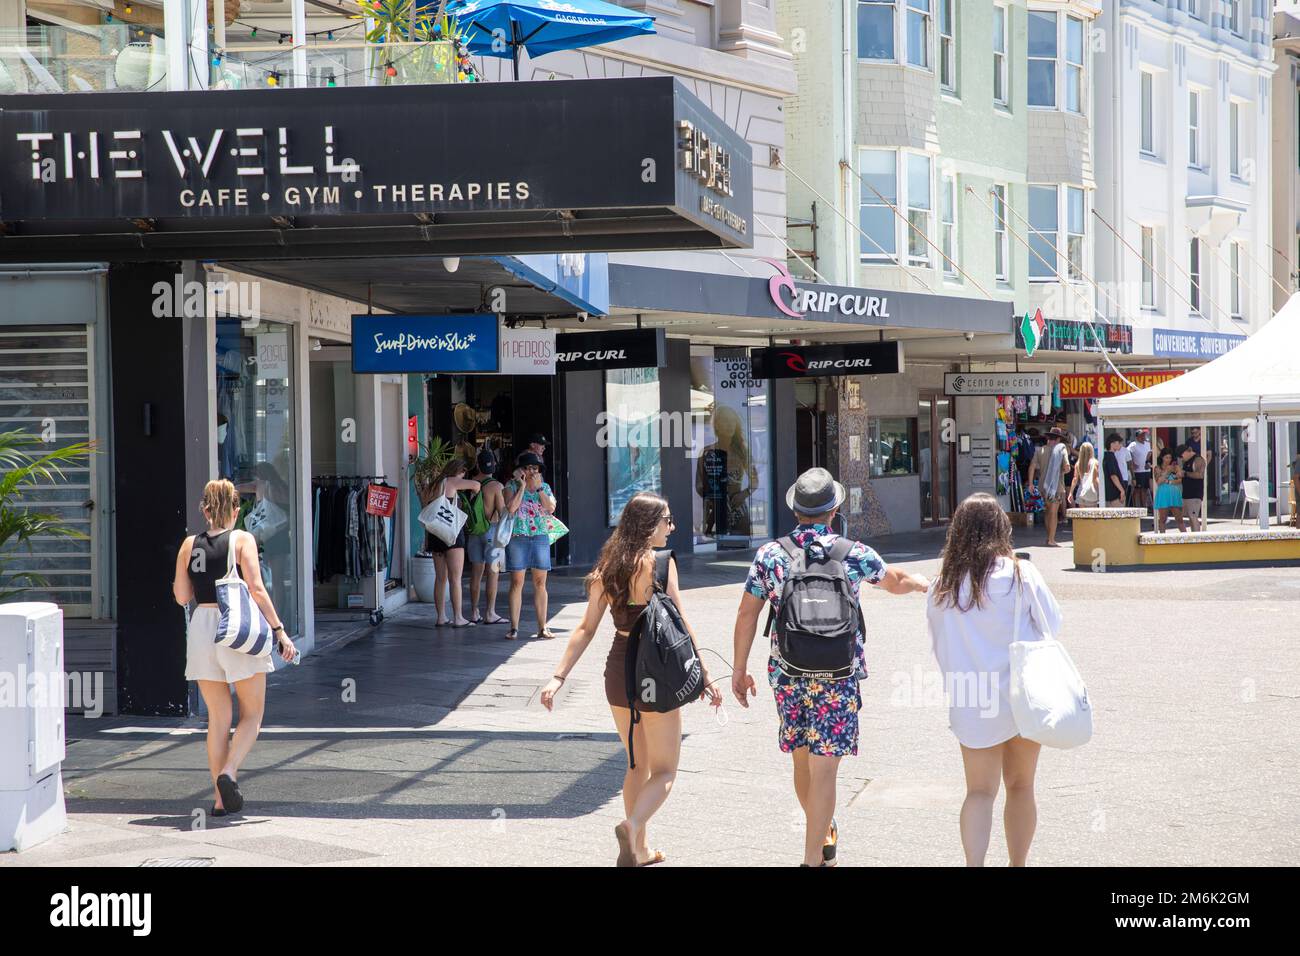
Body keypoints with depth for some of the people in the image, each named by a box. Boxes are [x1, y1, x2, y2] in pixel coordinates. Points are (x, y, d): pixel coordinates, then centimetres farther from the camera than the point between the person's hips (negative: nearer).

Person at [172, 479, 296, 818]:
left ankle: (221, 798, 9)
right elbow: (256, 590, -11)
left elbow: (182, 596, 6)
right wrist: (279, 630, -9)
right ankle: (228, 772, -14)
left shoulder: (190, 545, 6)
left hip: (201, 628, 3)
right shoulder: (242, 540, -3)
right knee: (252, 714, 9)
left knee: (218, 717, 11)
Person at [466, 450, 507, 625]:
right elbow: (502, 511, -11)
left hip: (474, 532, 5)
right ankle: (490, 614, -3)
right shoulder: (496, 486, -10)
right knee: (492, 572, -1)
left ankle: (474, 613, 12)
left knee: (476, 572, 9)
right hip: (492, 531, -5)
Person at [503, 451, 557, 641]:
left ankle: (542, 627, 9)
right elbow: (511, 507, -16)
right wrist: (522, 486, -11)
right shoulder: (512, 486, 1)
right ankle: (514, 627, 0)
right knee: (516, 582, -3)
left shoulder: (545, 487, 10)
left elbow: (551, 508, -5)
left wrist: (538, 488, -7)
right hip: (517, 537, -3)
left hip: (540, 537, 3)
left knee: (540, 583, 5)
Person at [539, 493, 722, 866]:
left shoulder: (607, 566, 5)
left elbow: (586, 628, 2)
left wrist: (559, 677, 2)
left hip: (618, 671, 6)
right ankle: (632, 826, -23)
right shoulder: (659, 562, -12)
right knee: (664, 771, 4)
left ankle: (641, 849, 24)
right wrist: (704, 676, -8)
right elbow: (679, 625, -13)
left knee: (638, 765, 21)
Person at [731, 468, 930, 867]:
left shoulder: (769, 554, -2)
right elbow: (896, 581, 15)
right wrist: (924, 583, 37)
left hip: (787, 675, 3)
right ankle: (813, 858, -1)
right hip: (837, 676, -2)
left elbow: (747, 615, 0)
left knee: (802, 761, 19)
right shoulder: (854, 554, -5)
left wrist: (740, 669, 9)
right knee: (823, 769, 0)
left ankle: (823, 835, 39)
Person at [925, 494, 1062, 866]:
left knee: (979, 791, 7)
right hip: (1021, 696, -1)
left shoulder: (942, 586, -3)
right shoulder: (1019, 574, -11)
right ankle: (1018, 863, 20)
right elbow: (1052, 623, 0)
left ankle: (974, 864, -9)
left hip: (970, 705, 1)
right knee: (1020, 786, 14)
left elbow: (938, 645, 5)